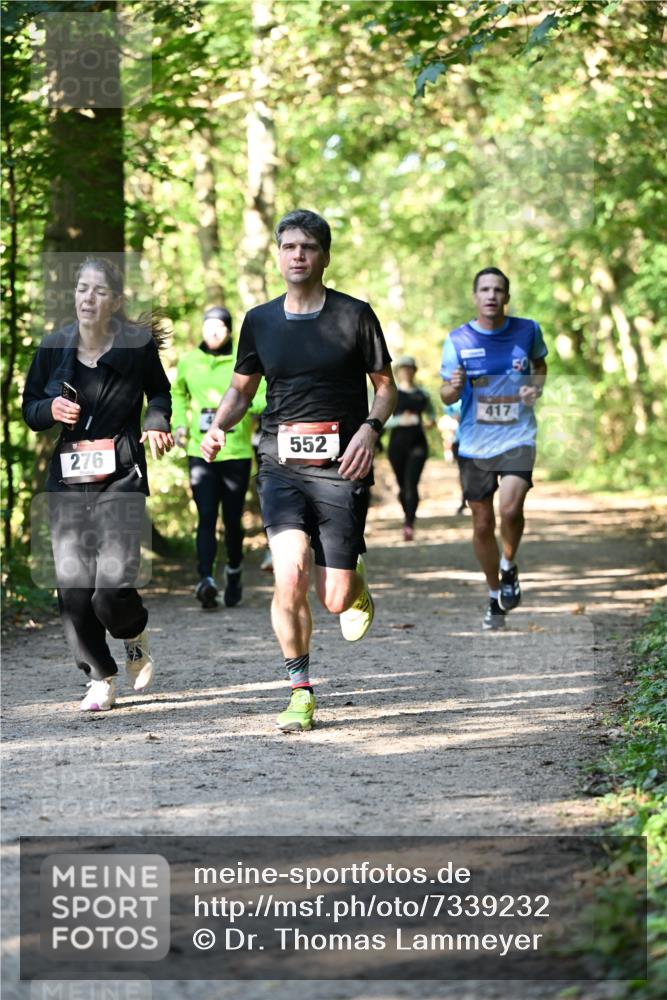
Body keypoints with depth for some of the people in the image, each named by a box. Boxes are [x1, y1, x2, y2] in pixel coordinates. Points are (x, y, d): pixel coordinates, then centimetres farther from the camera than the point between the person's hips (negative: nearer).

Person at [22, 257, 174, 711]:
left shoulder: (137, 346, -4)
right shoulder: (53, 348, 2)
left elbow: (159, 392, 16)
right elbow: (29, 408, 12)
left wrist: (157, 423, -3)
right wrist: (51, 409, -9)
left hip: (121, 477, -3)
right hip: (68, 479, 3)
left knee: (113, 586, -13)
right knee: (73, 585, -4)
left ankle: (137, 637, 23)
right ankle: (100, 678, 15)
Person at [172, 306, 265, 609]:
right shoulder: (188, 362, 7)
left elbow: (264, 398, -10)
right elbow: (178, 393, 26)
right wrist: (179, 423, 11)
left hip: (237, 453, -1)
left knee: (232, 520, 8)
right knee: (206, 518, -12)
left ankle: (234, 570, 33)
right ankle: (206, 580, -21)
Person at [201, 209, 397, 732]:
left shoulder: (354, 315, 1)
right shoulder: (260, 321, 9)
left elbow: (386, 386, 8)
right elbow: (241, 390, 19)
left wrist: (370, 427, -11)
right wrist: (218, 426, -1)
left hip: (340, 467, -2)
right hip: (281, 465, 2)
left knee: (335, 599, -5)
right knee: (291, 576, -18)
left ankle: (357, 585, 36)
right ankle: (301, 694, -2)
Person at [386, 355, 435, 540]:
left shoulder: (422, 394, 10)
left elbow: (430, 412, 26)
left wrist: (431, 420, 3)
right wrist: (400, 420, -20)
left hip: (417, 444, 0)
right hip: (397, 443, 0)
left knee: (412, 484, -14)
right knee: (403, 485, 9)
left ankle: (409, 524, -22)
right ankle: (408, 516, 33)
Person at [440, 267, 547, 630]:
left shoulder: (528, 331, -1)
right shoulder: (458, 340, -3)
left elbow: (540, 364, 20)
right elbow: (446, 396, 1)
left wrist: (537, 388, -1)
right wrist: (454, 387, -23)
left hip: (517, 438, -1)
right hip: (474, 443, 1)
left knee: (510, 508, -23)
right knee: (482, 525, 7)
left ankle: (509, 566, 7)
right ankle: (495, 595, 27)